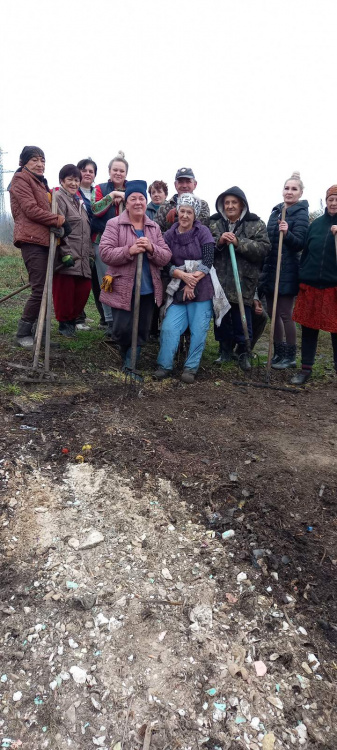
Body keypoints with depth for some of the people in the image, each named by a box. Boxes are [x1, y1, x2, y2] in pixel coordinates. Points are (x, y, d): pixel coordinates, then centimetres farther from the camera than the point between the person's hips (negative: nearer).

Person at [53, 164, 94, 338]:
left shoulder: (79, 201, 23)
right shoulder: (59, 198, -3)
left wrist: (90, 255, 17)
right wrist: (65, 253, -20)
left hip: (82, 259, 8)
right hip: (67, 258, -8)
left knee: (84, 290, 4)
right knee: (65, 293, -4)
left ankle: (72, 320, 21)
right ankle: (64, 324, 11)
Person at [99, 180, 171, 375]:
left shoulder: (154, 228, 10)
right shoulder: (114, 224, -2)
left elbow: (166, 257, 4)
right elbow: (105, 252, -11)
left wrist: (151, 249, -16)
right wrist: (129, 251, -24)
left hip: (148, 290, 4)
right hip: (122, 289, -4)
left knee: (142, 331, 7)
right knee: (122, 330, -4)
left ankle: (129, 365, 22)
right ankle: (126, 352, 32)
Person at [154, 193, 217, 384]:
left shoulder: (203, 232, -1)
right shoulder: (169, 235, 5)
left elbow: (208, 261, -9)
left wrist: (193, 281, -16)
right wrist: (182, 275, -18)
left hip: (201, 289, -2)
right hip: (178, 290, 2)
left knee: (198, 330, 0)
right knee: (169, 328, -7)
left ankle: (191, 368, 15)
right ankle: (165, 366, 9)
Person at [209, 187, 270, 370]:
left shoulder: (256, 224, 2)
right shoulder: (213, 222, 9)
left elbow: (263, 248, -10)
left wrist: (238, 242, -17)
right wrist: (218, 241, -15)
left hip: (243, 281, -2)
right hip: (219, 279, 3)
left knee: (242, 319, 1)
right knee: (221, 316, 10)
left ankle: (243, 351, 18)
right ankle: (225, 348, 27)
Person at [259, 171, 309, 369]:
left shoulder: (301, 214, -7)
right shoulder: (276, 211, 13)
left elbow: (300, 243, -14)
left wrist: (287, 233, -32)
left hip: (287, 271, -7)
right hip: (270, 268, 7)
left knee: (285, 314, -2)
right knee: (272, 312, 11)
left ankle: (290, 356, 12)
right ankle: (279, 352, 24)